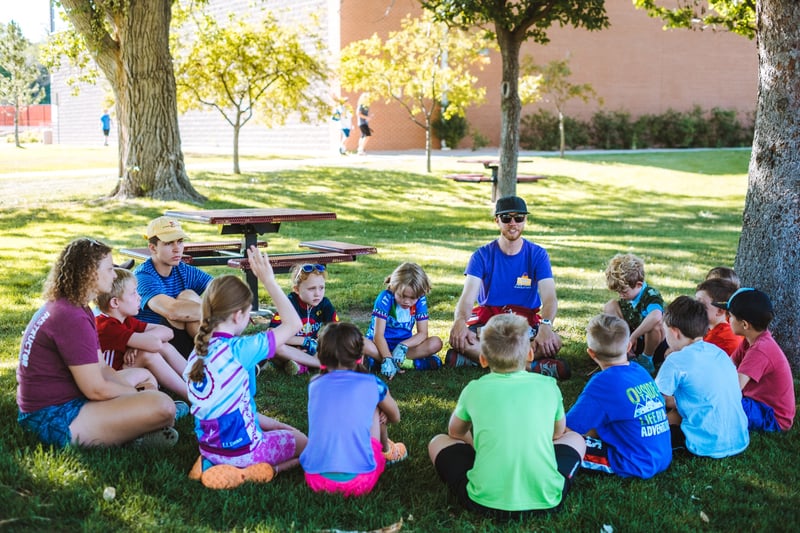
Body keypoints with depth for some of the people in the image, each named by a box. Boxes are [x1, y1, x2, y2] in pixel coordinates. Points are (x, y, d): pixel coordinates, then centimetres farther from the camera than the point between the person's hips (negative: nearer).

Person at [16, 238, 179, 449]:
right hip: (55, 421, -11)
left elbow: (100, 367, 12)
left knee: (143, 375, 21)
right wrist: (139, 393, -4)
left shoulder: (63, 306, 13)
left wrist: (135, 390, -2)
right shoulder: (71, 318, -21)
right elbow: (96, 389, -20)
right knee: (162, 406, -25)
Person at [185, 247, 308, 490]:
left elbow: (227, 407, 8)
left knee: (282, 429, 30)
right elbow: (293, 323, -16)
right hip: (242, 450, -7)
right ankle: (253, 470, -6)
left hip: (209, 446, 7)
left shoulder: (197, 354, 0)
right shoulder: (240, 350, -23)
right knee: (305, 443, 16)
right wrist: (269, 281, -13)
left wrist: (273, 423, 15)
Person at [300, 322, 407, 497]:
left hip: (315, 477, 2)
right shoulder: (372, 384, 4)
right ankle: (386, 451, 43)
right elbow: (395, 417, 25)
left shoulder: (315, 384, 10)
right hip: (359, 480, -2)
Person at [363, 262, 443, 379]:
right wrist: (387, 359, -38)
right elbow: (378, 335, -23)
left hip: (404, 346, 4)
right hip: (381, 346, -3)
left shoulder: (420, 301, -8)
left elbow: (423, 333, -9)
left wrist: (403, 346, -27)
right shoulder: (385, 298, -19)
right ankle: (410, 363, -30)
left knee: (436, 343, -23)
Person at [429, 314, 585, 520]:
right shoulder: (548, 386, 6)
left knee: (438, 442, 22)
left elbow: (455, 433, 25)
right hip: (545, 499, 2)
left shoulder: (474, 389, 5)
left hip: (486, 501, -2)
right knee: (575, 438, 28)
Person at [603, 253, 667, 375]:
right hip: (635, 342, 6)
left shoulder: (651, 295, -24)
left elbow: (656, 316, -47)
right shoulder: (625, 298, -3)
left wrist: (632, 337, -41)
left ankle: (646, 360, -11)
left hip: (657, 345, -6)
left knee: (654, 323, -39)